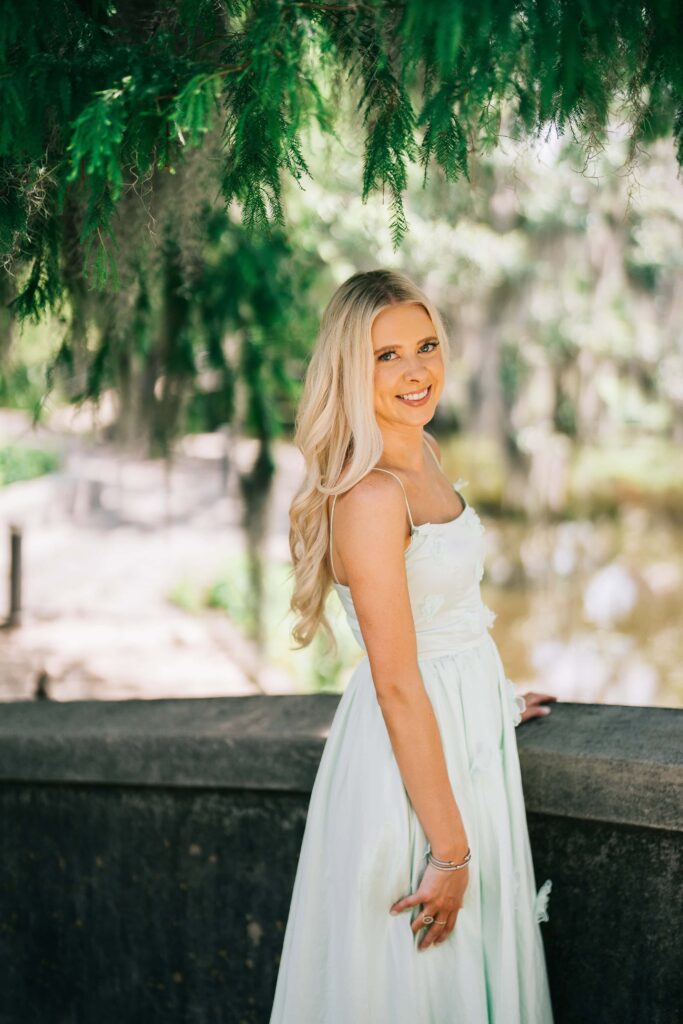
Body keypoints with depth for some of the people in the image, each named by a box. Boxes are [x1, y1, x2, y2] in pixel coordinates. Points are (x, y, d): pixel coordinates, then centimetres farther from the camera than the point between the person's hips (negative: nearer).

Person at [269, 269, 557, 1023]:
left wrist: (495, 702, 28)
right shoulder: (369, 495, -25)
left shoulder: (422, 457, 3)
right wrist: (449, 847, -22)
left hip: (465, 727, 9)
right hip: (411, 754, -9)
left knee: (474, 955, 22)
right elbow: (398, 686, -25)